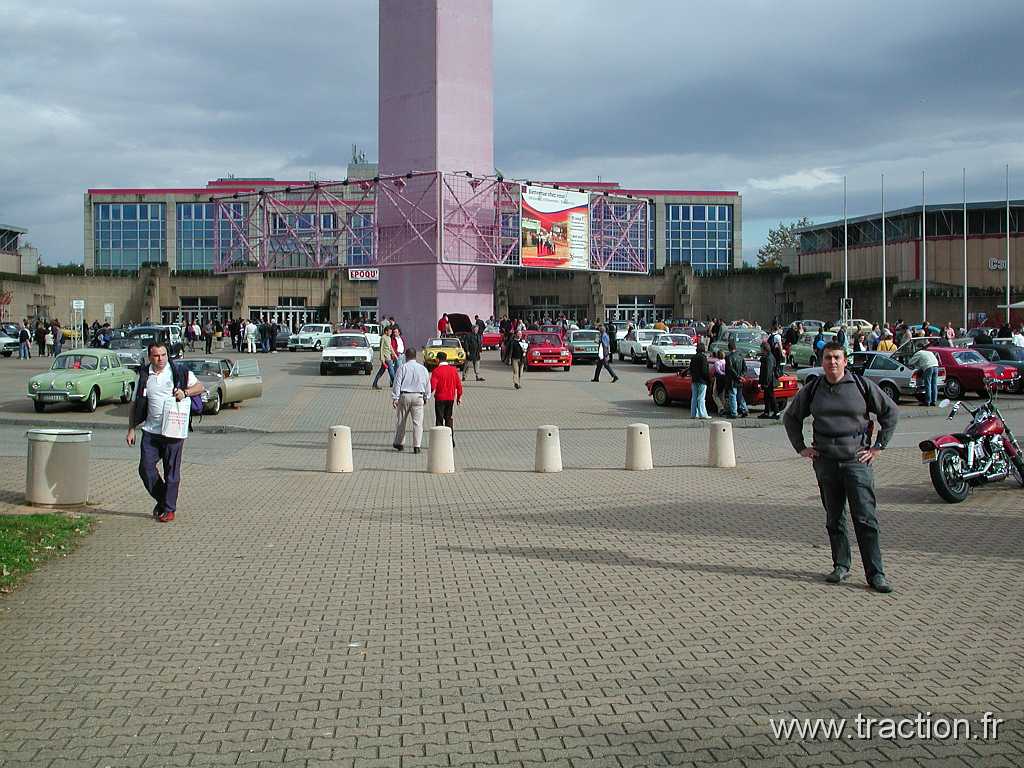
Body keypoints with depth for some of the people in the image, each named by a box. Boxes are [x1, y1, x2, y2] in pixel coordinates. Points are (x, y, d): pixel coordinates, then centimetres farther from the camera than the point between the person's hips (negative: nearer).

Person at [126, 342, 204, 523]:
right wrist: (131, 429, 8)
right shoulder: (144, 376, 8)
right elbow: (135, 405, 13)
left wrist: (185, 392, -17)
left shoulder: (179, 371, 0)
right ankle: (161, 500, 21)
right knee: (146, 468, -1)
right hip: (150, 431, 3)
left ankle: (169, 509, 11)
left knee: (171, 471, 1)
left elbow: (199, 387, 3)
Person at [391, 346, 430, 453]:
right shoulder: (422, 369, 6)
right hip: (418, 396, 1)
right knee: (417, 422, 1)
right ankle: (417, 446, -5)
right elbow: (427, 384, 12)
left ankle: (399, 443, 22)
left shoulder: (402, 367, -3)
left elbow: (397, 383, -7)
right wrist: (426, 397, 23)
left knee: (401, 421, 12)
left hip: (404, 396, -1)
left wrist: (395, 398, -6)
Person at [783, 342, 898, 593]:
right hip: (825, 460, 3)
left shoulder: (862, 385, 0)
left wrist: (878, 447, 2)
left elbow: (890, 412, 7)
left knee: (865, 518, -7)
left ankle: (875, 574, -4)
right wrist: (801, 447, 12)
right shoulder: (812, 390, 8)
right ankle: (841, 566, 20)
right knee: (834, 518, 9)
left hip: (857, 459, -3)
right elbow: (791, 417, 21)